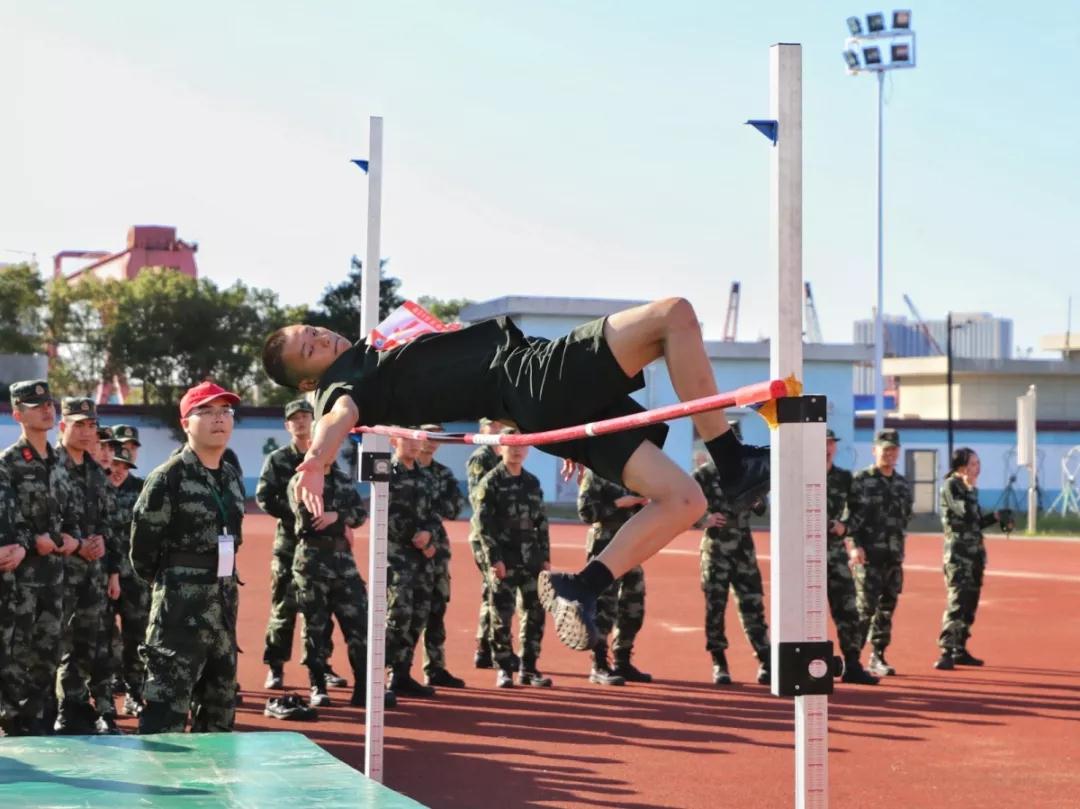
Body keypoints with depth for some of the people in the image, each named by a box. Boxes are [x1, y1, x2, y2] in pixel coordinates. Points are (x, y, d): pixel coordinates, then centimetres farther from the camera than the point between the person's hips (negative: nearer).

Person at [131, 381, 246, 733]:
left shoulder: (232, 477, 11)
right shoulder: (167, 478, -13)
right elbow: (142, 548, -8)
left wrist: (223, 586, 15)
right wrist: (172, 583, 5)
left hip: (225, 603, 8)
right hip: (181, 607, -8)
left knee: (220, 710, 16)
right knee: (165, 713, -10)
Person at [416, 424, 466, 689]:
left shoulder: (443, 473, 15)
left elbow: (455, 507, 2)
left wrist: (430, 503, -14)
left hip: (437, 546, 6)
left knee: (436, 609, 9)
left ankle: (435, 669, 16)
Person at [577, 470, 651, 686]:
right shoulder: (596, 475, -6)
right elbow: (586, 510, -15)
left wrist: (644, 502, 3)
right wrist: (618, 504, -18)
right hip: (606, 549, -7)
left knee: (633, 609, 9)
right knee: (604, 608, -7)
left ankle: (623, 663, 20)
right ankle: (599, 667, -2)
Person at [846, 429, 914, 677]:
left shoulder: (903, 484, 14)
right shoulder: (860, 480, -4)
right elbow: (850, 514, -9)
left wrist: (897, 543, 14)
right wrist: (856, 544, -17)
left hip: (894, 554, 6)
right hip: (867, 554, -6)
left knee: (887, 606, 8)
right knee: (865, 606, -9)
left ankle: (878, 657, 16)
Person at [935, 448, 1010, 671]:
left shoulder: (968, 487, 15)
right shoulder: (950, 485, -10)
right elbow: (966, 513, -24)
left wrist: (997, 517, 8)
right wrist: (971, 487, -11)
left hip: (975, 551, 9)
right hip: (958, 551, -9)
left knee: (970, 603, 10)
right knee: (957, 601, -15)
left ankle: (960, 650, 17)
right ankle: (946, 652, -17)